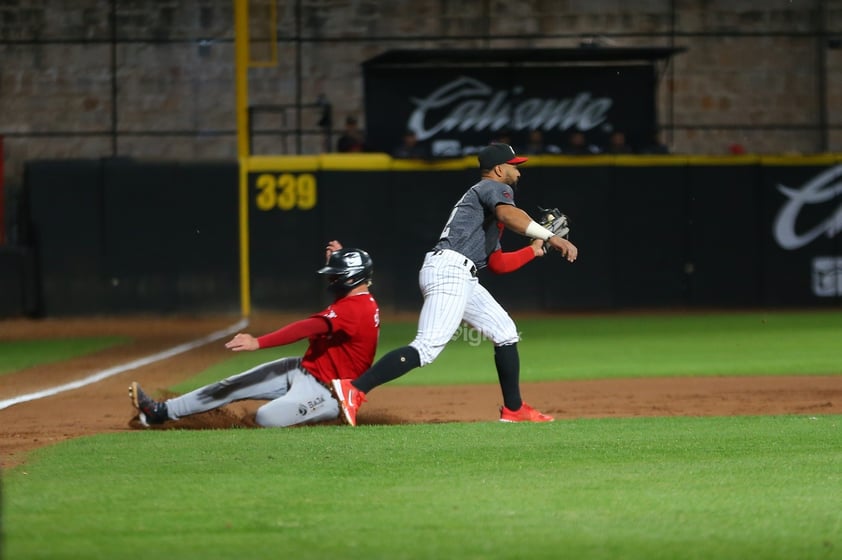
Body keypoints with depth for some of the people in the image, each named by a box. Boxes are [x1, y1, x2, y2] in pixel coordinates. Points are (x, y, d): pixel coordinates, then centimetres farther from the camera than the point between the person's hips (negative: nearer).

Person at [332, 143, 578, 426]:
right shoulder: (495, 188, 4)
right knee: (427, 348, -21)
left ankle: (514, 410, 21)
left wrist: (533, 250, 28)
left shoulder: (479, 196, 32)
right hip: (450, 271, -11)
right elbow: (508, 214, -23)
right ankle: (354, 389, -28)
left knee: (504, 331, 17)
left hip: (460, 278, 11)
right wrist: (550, 237, -31)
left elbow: (498, 264, 32)